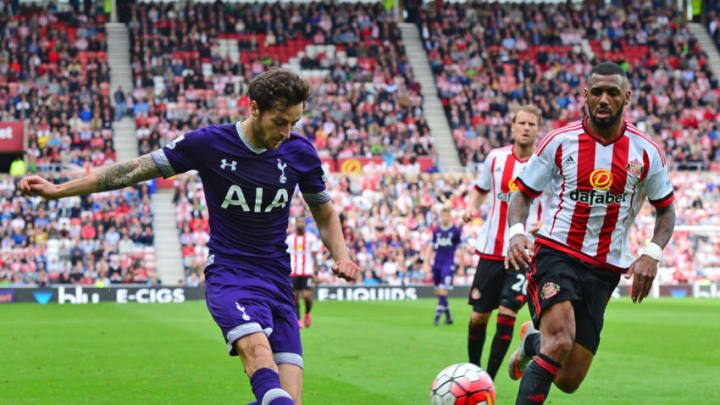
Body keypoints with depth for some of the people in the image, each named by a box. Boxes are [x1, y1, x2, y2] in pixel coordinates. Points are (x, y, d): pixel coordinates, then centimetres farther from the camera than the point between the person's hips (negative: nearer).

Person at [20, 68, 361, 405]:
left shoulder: (299, 151, 2)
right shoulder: (208, 143, -6)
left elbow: (325, 215, 17)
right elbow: (134, 170, 1)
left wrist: (342, 257, -2)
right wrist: (57, 190, 0)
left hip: (277, 280, 3)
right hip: (227, 274, -3)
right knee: (257, 346, -36)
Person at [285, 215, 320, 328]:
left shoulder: (311, 237, 4)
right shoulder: (289, 238, 11)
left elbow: (314, 256, 4)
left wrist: (315, 271, -3)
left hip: (307, 272, -2)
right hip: (293, 272, 3)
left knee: (307, 295, -12)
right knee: (294, 296, -1)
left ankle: (307, 314, 15)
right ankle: (298, 320, 8)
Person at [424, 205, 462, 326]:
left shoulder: (456, 231, -2)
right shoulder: (436, 230, 10)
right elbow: (431, 247, 15)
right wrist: (427, 261, 5)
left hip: (448, 264, -5)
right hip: (437, 264, 5)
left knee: (442, 291, -15)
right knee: (438, 292, 7)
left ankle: (437, 316, -13)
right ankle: (448, 317, 20)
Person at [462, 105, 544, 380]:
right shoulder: (496, 157, 5)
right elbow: (481, 189, 20)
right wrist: (471, 208, 0)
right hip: (491, 250, 3)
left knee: (507, 313, -14)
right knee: (479, 316, 5)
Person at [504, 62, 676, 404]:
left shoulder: (646, 152, 2)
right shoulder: (560, 142, -3)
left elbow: (665, 210, 13)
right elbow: (523, 194, 6)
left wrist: (651, 254, -6)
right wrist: (516, 232, -15)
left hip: (604, 269, 3)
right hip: (555, 252, -3)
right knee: (560, 342, -31)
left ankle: (534, 342, 36)